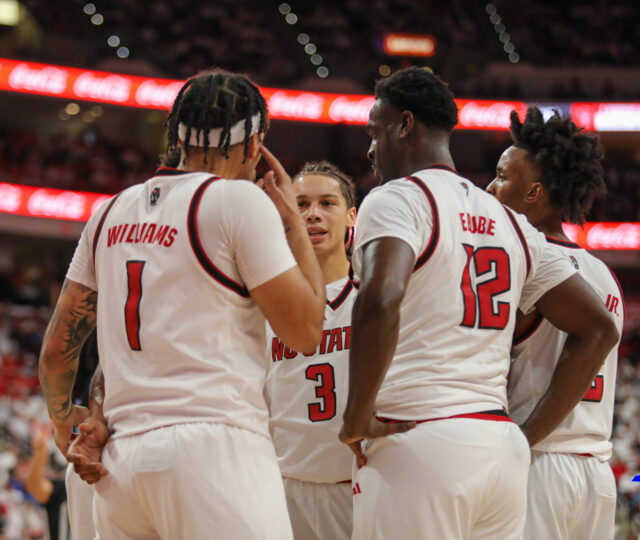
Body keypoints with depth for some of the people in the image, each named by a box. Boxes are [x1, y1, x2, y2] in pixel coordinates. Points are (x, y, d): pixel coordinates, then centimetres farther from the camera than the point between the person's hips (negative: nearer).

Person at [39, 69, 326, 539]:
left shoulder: (112, 212, 16)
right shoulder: (241, 201, -2)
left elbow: (57, 349, 20)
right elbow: (306, 331, -1)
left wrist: (62, 417, 38)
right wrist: (292, 219, 10)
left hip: (121, 459, 7)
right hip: (215, 445, -7)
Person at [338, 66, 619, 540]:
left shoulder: (397, 200, -3)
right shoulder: (510, 222, 18)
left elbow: (380, 302, -24)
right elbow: (598, 329, 18)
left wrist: (356, 419, -13)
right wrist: (529, 435, 18)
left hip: (416, 445, -7)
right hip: (505, 450, 7)